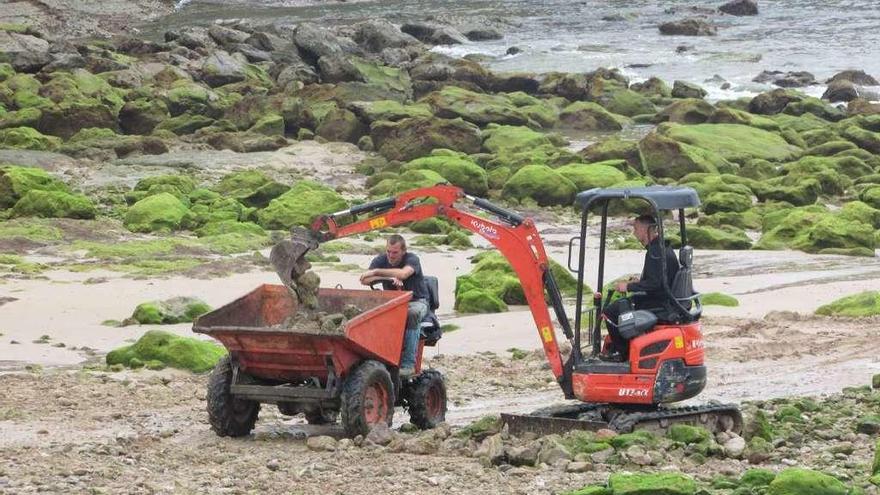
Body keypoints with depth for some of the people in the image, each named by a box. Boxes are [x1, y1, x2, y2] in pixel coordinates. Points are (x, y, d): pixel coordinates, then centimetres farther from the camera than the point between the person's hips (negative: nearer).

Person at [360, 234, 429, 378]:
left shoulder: (412, 259, -12)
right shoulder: (381, 260, 1)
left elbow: (403, 274, -35)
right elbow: (364, 280, -15)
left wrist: (376, 272, -38)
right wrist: (390, 278, -28)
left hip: (416, 301, -3)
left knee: (411, 314, -39)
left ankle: (408, 363, -38)